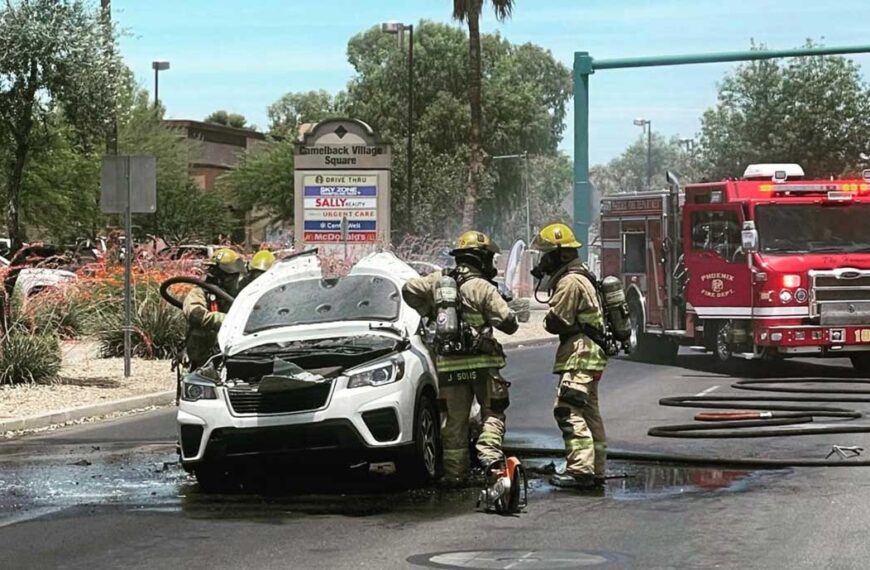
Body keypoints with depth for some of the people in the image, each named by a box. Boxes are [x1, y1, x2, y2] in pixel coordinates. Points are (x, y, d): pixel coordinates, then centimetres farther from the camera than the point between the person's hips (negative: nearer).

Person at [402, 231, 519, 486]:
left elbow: (409, 290, 7)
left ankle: (455, 472, 7)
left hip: (448, 363, 4)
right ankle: (489, 454, -16)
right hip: (481, 362, -4)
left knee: (454, 419, 10)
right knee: (492, 413, 6)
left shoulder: (437, 281, 4)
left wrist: (429, 312, 18)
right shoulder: (483, 288, -9)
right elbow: (507, 322, -12)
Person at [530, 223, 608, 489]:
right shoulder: (581, 277, 20)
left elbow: (556, 322, -18)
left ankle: (580, 469, -22)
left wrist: (548, 320, 6)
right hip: (590, 355, 11)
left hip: (579, 355, -11)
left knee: (568, 410, -15)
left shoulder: (570, 282, -15)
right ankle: (596, 470, 17)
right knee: (588, 412, 13)